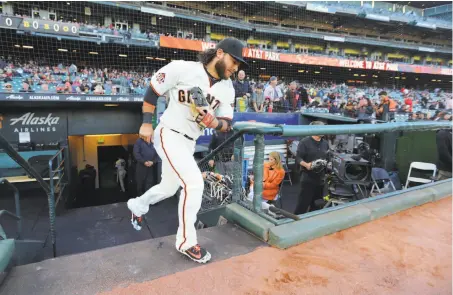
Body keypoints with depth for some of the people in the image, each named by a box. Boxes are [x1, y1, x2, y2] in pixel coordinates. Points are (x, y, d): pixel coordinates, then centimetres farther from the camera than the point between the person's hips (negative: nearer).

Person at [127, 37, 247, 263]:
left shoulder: (227, 89, -1)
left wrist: (214, 122, -24)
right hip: (169, 135, -7)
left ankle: (137, 205, 51)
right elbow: (152, 91, -6)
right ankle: (186, 242, 1)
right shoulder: (182, 68, -17)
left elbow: (227, 125, -2)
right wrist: (147, 123, -9)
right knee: (194, 183, -20)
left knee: (169, 189, 19)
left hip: (189, 142, 7)